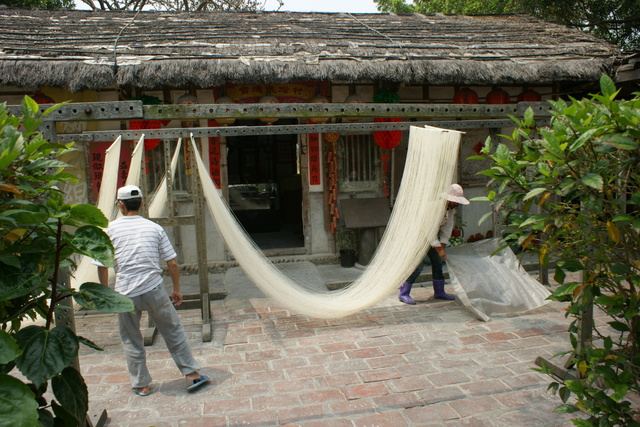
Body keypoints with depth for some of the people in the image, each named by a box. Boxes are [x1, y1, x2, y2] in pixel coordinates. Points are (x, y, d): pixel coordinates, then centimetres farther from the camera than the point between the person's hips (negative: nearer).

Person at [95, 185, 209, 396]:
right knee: (174, 331, 14)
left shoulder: (111, 230, 0)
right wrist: (177, 289, 13)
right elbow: (172, 263, 3)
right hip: (154, 289, 1)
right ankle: (192, 374, 18)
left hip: (125, 293, 0)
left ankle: (141, 385, 27)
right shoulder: (154, 228, 4)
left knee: (131, 341, 16)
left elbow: (102, 266, 1)